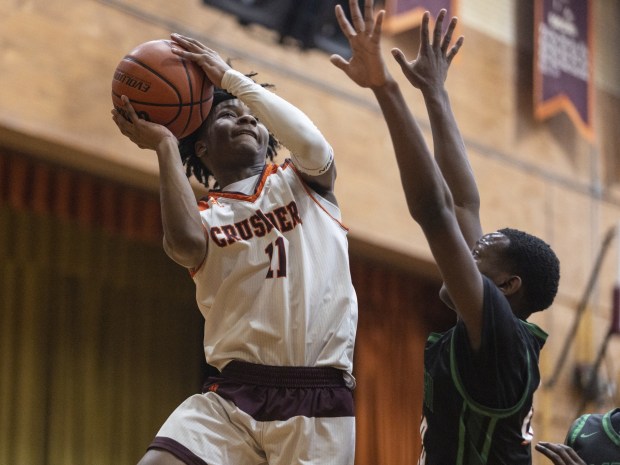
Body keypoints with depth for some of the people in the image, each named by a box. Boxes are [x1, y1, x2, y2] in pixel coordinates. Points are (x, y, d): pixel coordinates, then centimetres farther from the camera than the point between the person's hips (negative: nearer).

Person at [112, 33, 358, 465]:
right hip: (233, 393, 0)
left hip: (317, 400, 0)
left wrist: (230, 77, -3)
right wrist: (165, 145, -3)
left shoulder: (301, 181, 14)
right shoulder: (203, 216, 12)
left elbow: (314, 146, -11)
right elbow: (186, 243, -14)